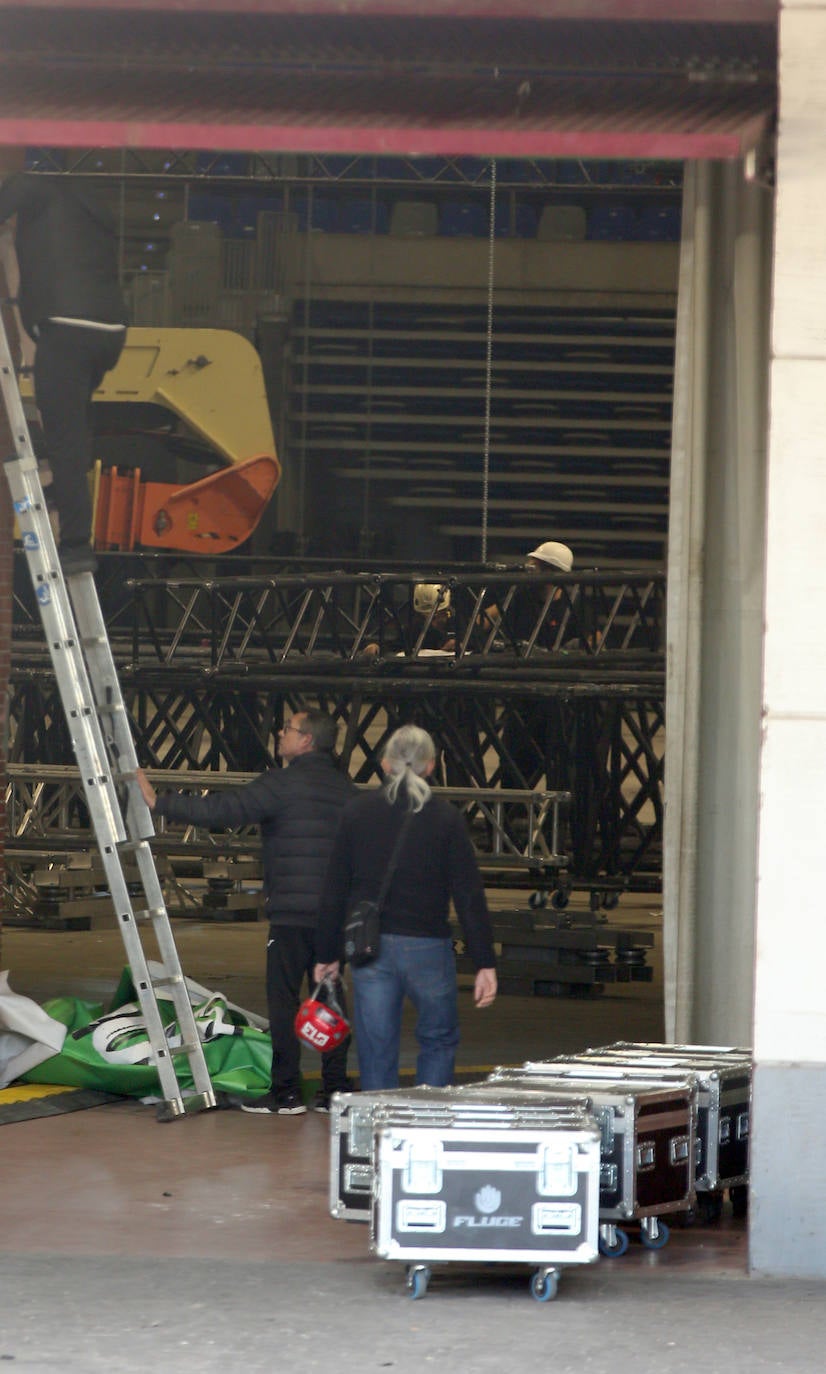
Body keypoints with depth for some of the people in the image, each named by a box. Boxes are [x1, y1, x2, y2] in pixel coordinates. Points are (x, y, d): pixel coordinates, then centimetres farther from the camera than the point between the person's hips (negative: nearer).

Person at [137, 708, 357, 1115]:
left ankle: (286, 1092, -3)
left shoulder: (283, 783, -9)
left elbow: (222, 810, -13)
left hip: (292, 913, -7)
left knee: (283, 998, -2)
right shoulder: (345, 788, 13)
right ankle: (335, 1089, 9)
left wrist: (160, 803, -7)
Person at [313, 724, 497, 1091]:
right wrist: (485, 963, -4)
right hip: (426, 946, -2)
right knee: (439, 1040, 15)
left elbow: (333, 892, 5)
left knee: (376, 1050, 5)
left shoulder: (357, 812, 3)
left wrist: (327, 955, 12)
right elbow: (469, 895, -6)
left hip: (369, 948, 2)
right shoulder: (445, 817, -3)